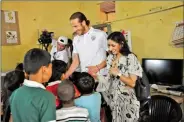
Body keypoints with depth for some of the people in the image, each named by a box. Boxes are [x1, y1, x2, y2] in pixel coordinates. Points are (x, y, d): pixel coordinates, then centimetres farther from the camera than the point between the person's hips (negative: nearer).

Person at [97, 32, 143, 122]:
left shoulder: (130, 58, -12)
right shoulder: (110, 58, 6)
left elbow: (132, 83, -15)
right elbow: (109, 79, 9)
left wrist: (118, 74, -20)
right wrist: (96, 76, -4)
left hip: (126, 100, -5)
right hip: (112, 98, 5)